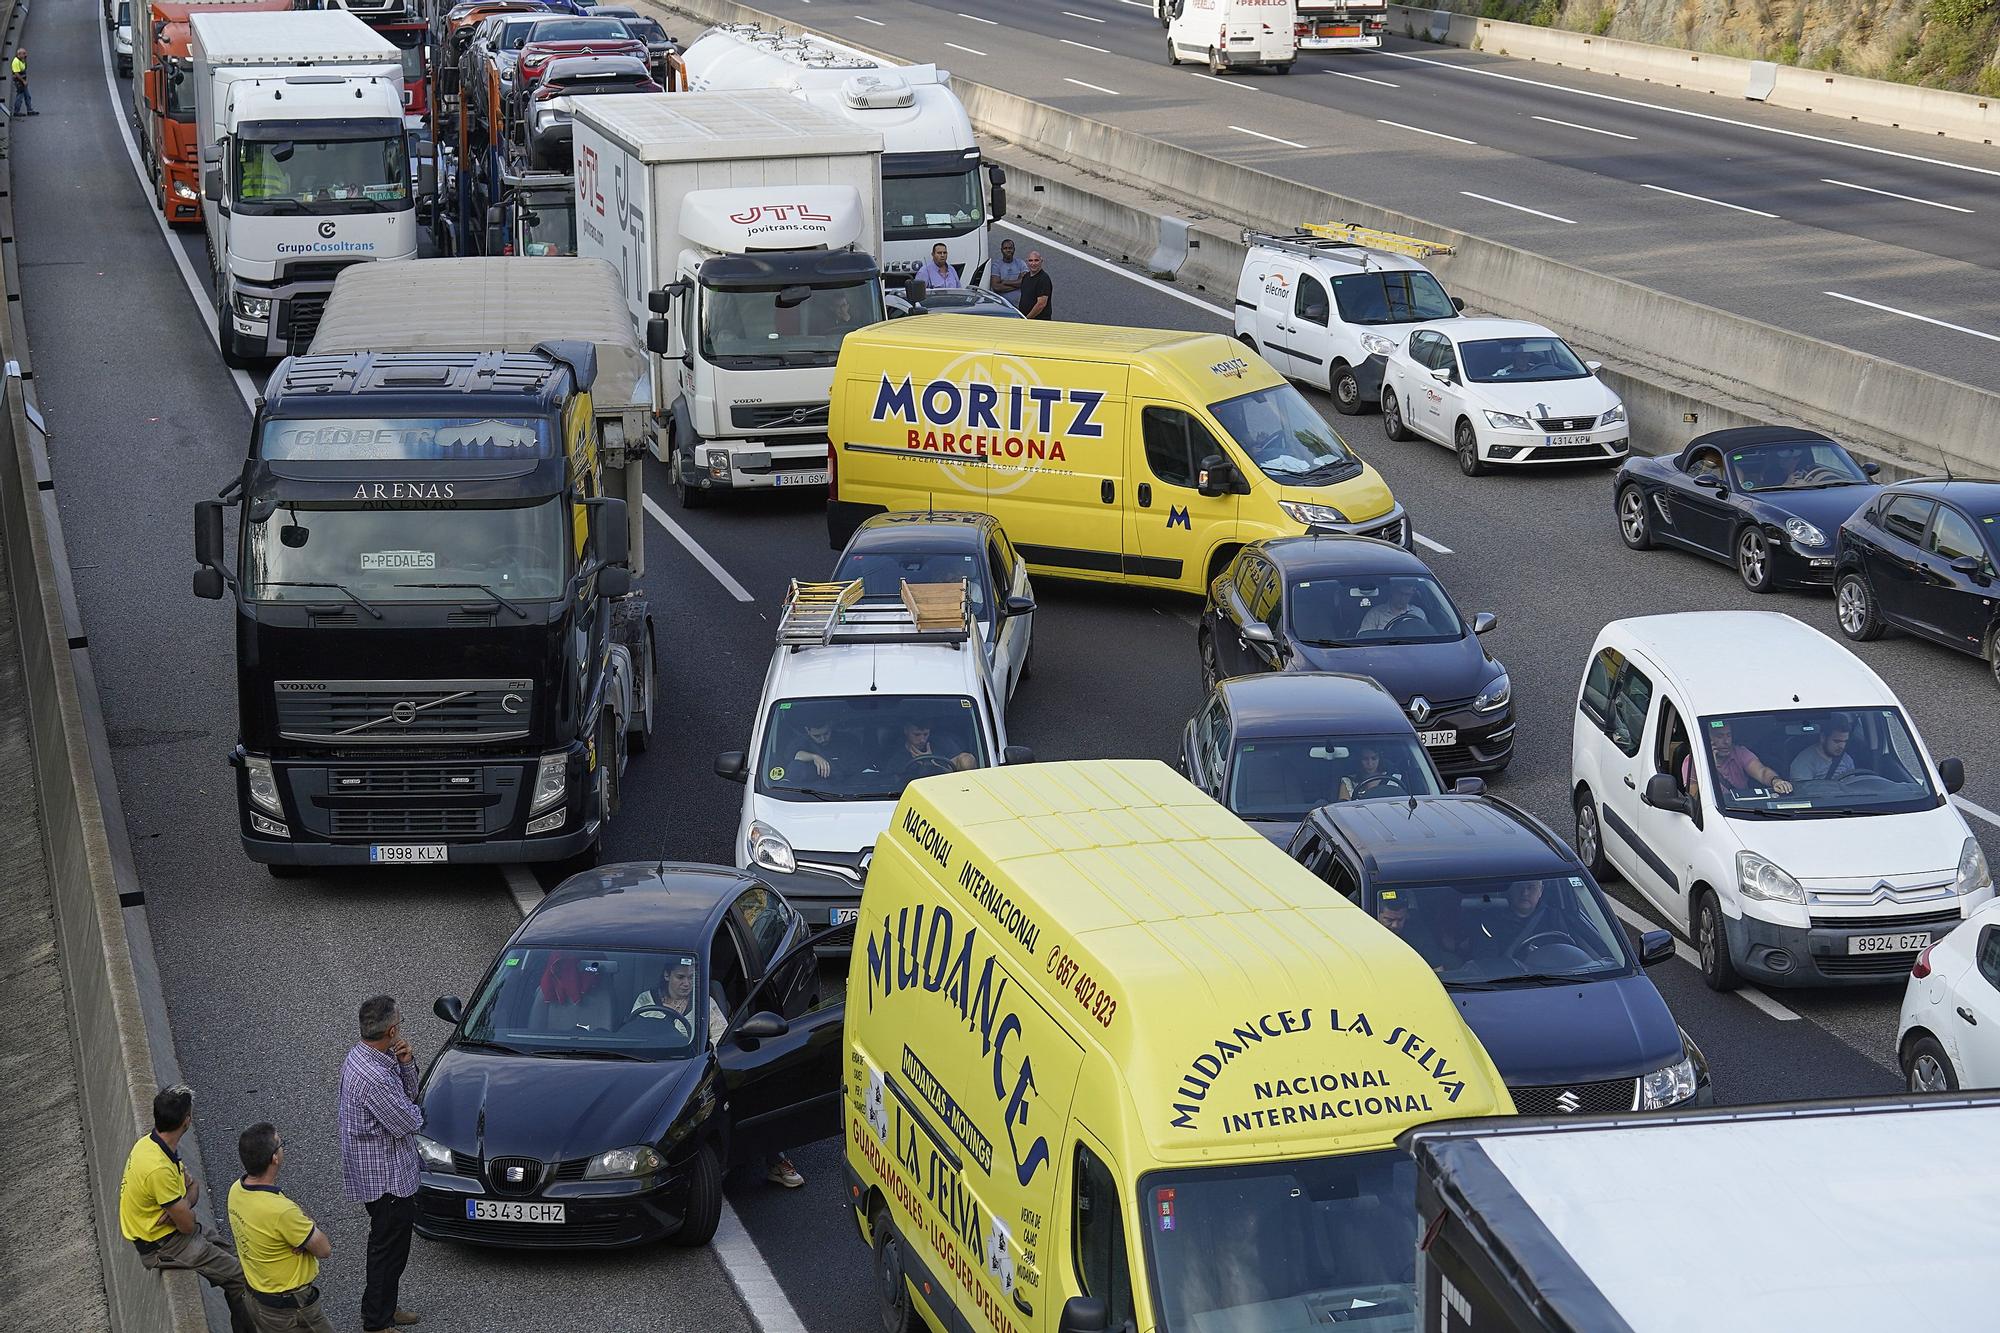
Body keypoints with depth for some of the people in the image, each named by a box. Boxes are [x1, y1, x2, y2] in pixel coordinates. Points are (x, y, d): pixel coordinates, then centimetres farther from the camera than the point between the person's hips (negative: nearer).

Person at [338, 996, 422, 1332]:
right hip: (385, 1177, -10)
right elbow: (408, 1123, -23)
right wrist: (416, 1111, -1)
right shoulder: (373, 1077, -31)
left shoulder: (362, 1056, 2)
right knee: (390, 1247, 3)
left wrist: (406, 1065, -9)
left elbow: (409, 1094, 10)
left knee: (386, 1244, 23)